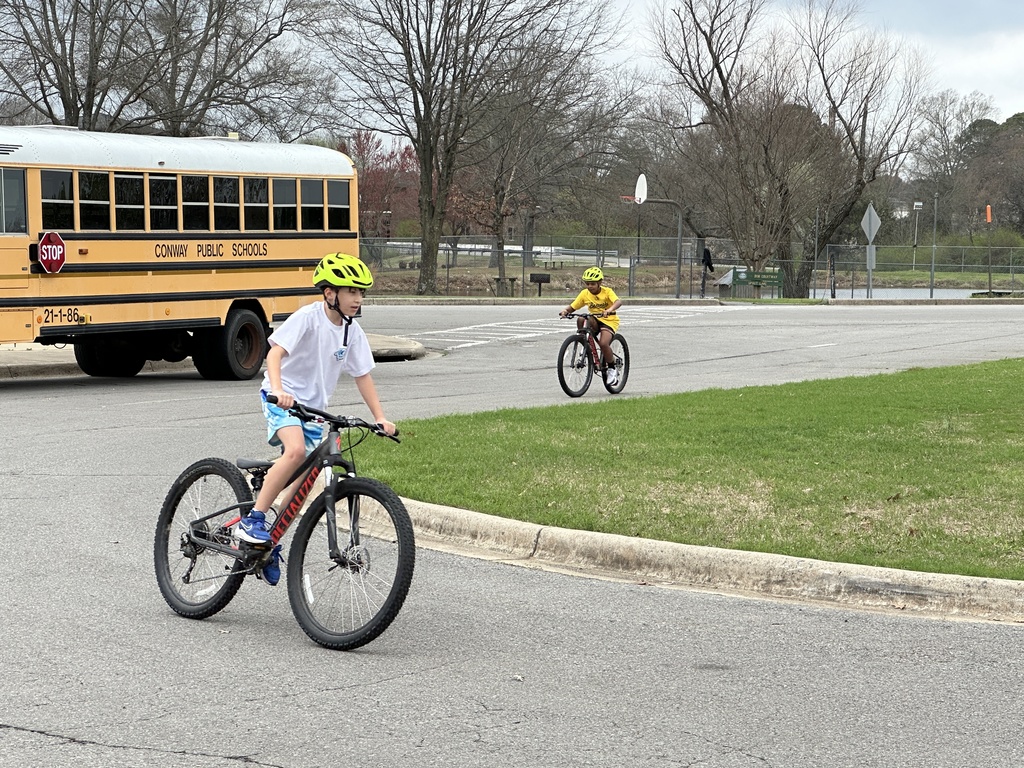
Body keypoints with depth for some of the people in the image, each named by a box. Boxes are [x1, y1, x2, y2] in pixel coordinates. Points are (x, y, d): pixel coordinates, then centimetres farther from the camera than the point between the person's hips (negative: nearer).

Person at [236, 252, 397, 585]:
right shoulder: (308, 317, -17)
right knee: (296, 449, -32)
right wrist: (278, 390, -42)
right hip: (282, 398, -7)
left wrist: (380, 418, 1)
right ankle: (253, 520, -24)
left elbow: (362, 376, 7)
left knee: (304, 478, 3)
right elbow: (275, 352, -26)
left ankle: (270, 545, 19)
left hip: (313, 407, 7)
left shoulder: (352, 332, 1)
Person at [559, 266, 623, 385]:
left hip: (609, 320, -4)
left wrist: (610, 310, -53)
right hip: (594, 319, 4)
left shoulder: (607, 292, -14)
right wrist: (565, 311, -26)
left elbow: (618, 301, -32)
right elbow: (573, 306, -3)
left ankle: (612, 369, -4)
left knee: (603, 343, -27)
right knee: (581, 320, -30)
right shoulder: (585, 293, -3)